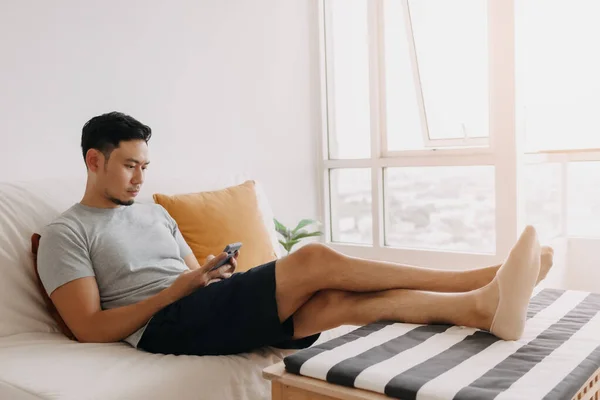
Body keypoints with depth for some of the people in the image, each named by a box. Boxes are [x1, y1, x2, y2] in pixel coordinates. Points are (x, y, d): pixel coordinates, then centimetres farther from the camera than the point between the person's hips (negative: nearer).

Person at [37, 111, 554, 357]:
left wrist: (216, 276, -4)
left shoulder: (156, 213, 24)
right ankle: (478, 278, -19)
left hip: (202, 315, 7)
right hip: (162, 329, -7)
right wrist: (179, 289, -12)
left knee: (335, 299, -21)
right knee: (315, 260, -23)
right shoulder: (65, 233, 3)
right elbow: (92, 329, -8)